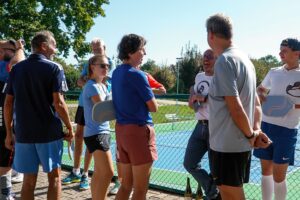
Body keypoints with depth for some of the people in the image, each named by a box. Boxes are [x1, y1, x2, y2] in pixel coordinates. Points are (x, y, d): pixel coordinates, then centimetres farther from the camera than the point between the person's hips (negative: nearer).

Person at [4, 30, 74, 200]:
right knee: (54, 176, 9)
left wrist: (9, 133, 13)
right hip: (50, 132, -4)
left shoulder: (16, 69, 7)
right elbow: (58, 103, -14)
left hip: (23, 133, 4)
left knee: (29, 180, 11)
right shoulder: (54, 68, -7)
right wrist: (70, 128, -4)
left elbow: (8, 103, 6)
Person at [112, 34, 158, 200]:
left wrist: (149, 91, 15)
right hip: (139, 130, -8)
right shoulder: (137, 75, -14)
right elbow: (154, 107, -8)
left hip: (121, 129, 8)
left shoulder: (116, 73, 11)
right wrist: (150, 95, 11)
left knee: (126, 185, 16)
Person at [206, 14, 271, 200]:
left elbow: (235, 107, -20)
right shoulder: (245, 58, 12)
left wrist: (250, 135, -8)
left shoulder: (224, 60, -17)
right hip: (242, 143, 9)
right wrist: (256, 130, 2)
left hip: (227, 144, -9)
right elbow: (256, 102, 12)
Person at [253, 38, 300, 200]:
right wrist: (261, 96, 0)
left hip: (286, 130, -4)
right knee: (266, 171, 12)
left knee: (278, 176, 1)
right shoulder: (273, 72, 8)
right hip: (266, 126, 4)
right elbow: (260, 89, 22)